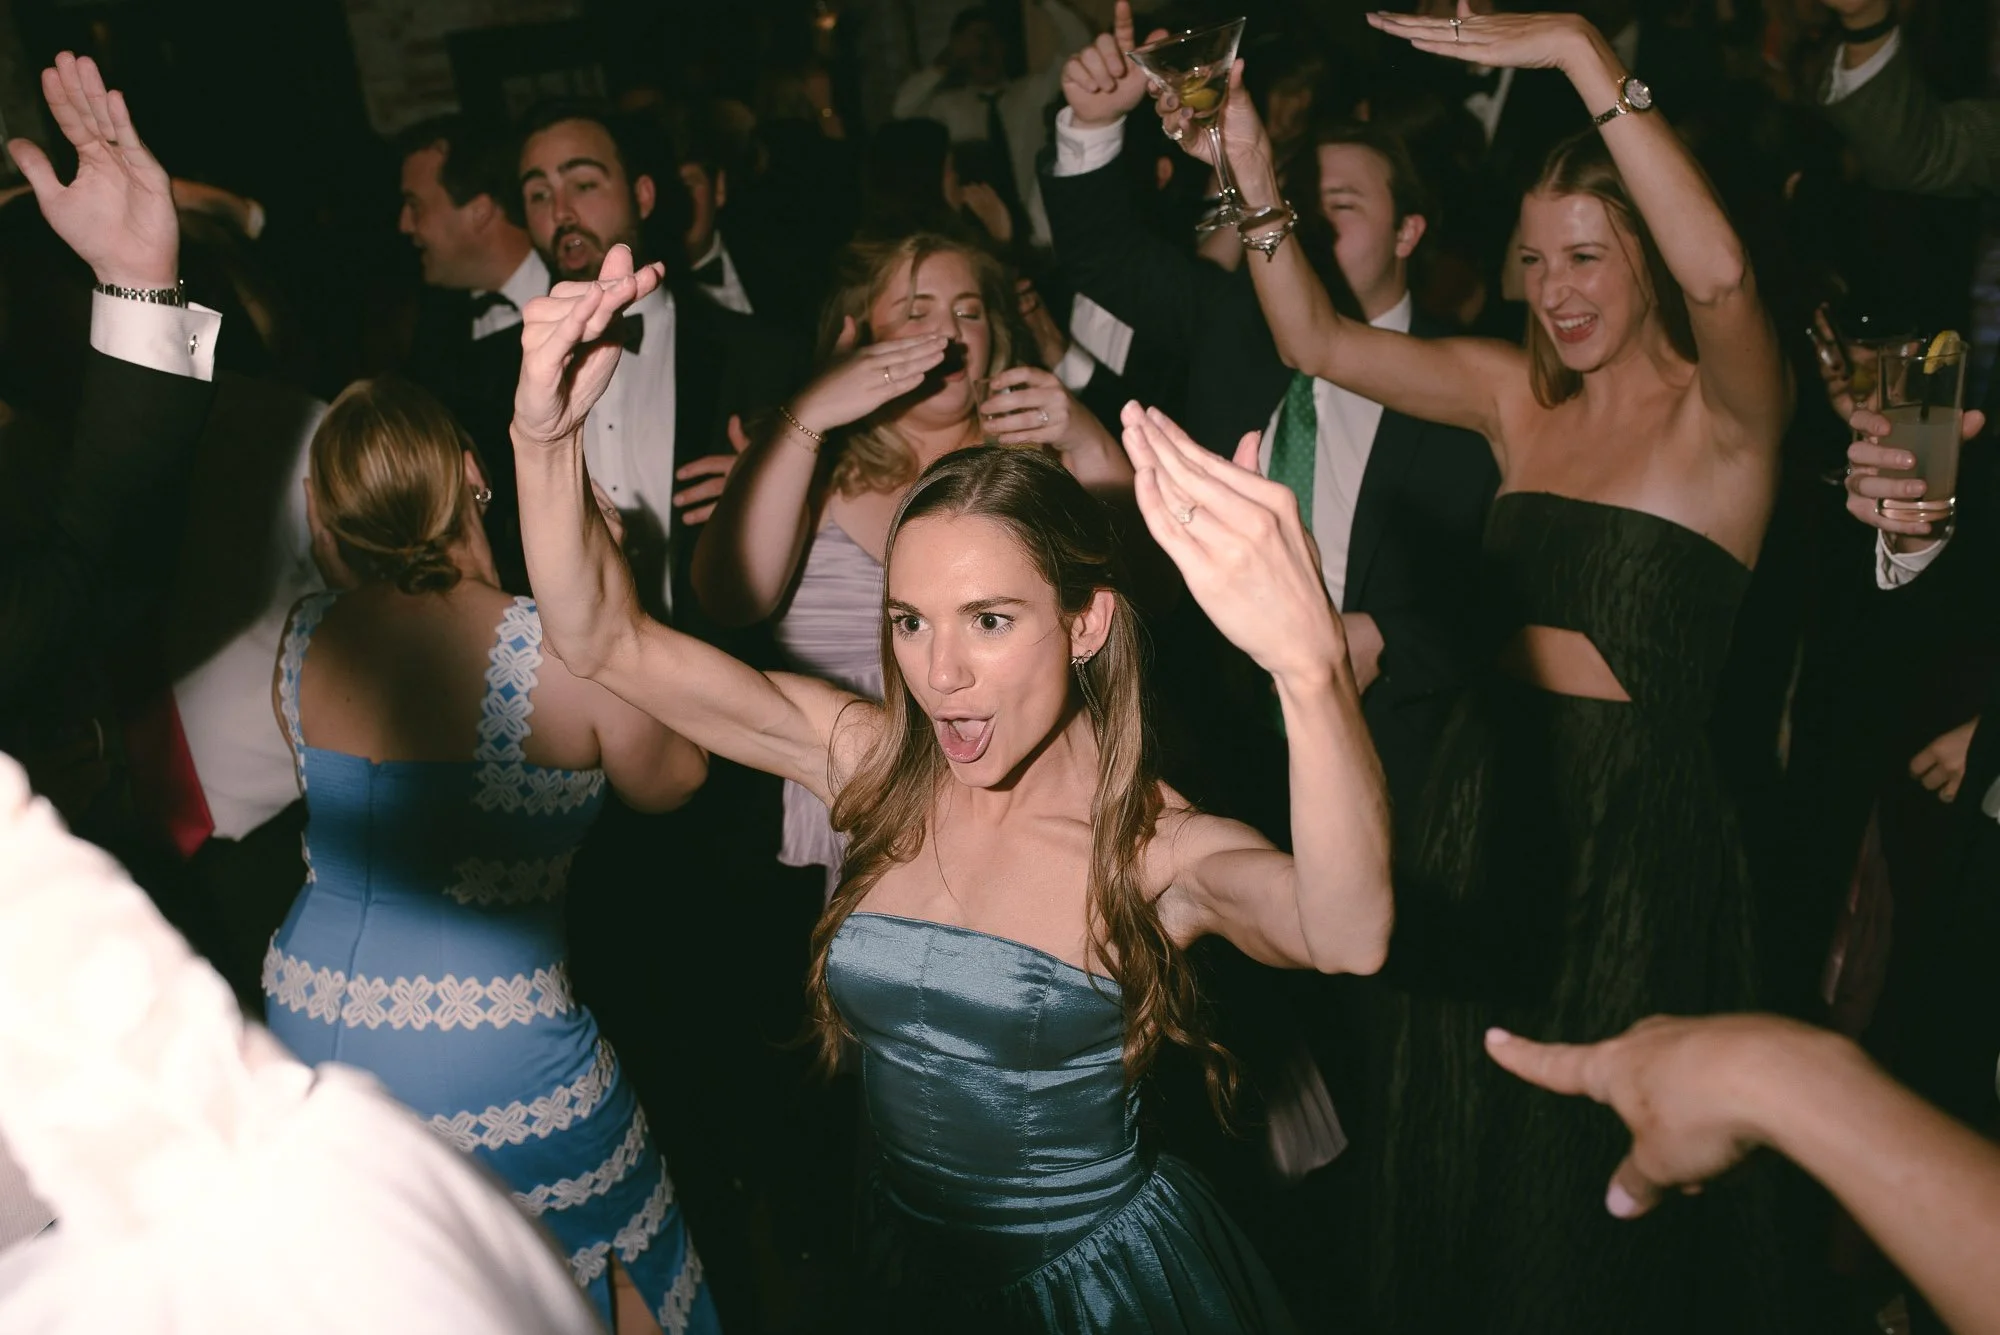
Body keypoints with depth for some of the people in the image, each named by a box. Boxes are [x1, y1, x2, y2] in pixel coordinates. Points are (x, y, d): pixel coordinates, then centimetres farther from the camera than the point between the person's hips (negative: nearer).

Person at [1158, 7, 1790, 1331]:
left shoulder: (1724, 410, -8)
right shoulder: (1516, 394, 6)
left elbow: (1723, 273, -30)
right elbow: (1315, 337, 3)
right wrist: (1253, 175, -10)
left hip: (1638, 815, -5)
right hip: (1491, 790, 5)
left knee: (1602, 1157, 12)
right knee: (1469, 1138, 19)